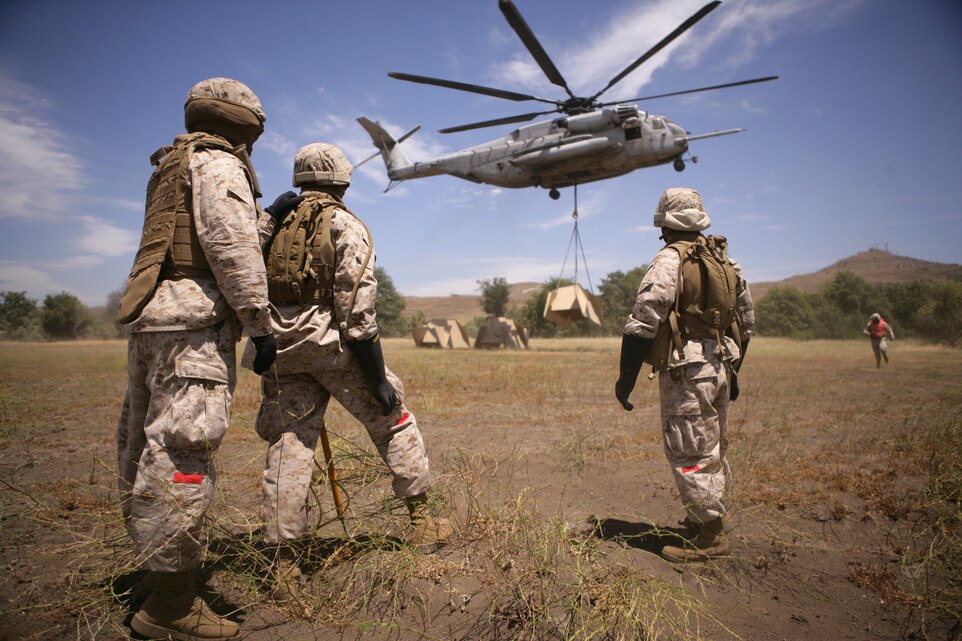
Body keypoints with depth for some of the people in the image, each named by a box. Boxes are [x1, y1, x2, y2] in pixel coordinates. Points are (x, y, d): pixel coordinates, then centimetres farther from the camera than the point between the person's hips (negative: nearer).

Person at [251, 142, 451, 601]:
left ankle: (284, 569, 9)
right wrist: (377, 376, -11)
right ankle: (422, 523, 23)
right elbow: (357, 306, -13)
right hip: (333, 344, -4)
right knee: (393, 422, 13)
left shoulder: (271, 224, 13)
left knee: (288, 449, 6)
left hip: (282, 349, 5)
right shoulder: (346, 227, -3)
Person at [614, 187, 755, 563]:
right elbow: (746, 322, 18)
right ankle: (715, 513, 40)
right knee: (713, 446, 23)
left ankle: (711, 536, 6)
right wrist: (733, 370, 27)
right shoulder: (727, 262, 12)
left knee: (689, 453, 0)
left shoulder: (670, 261, -13)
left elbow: (643, 322, -18)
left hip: (686, 370, -9)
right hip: (721, 366, 9)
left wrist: (626, 377, -13)